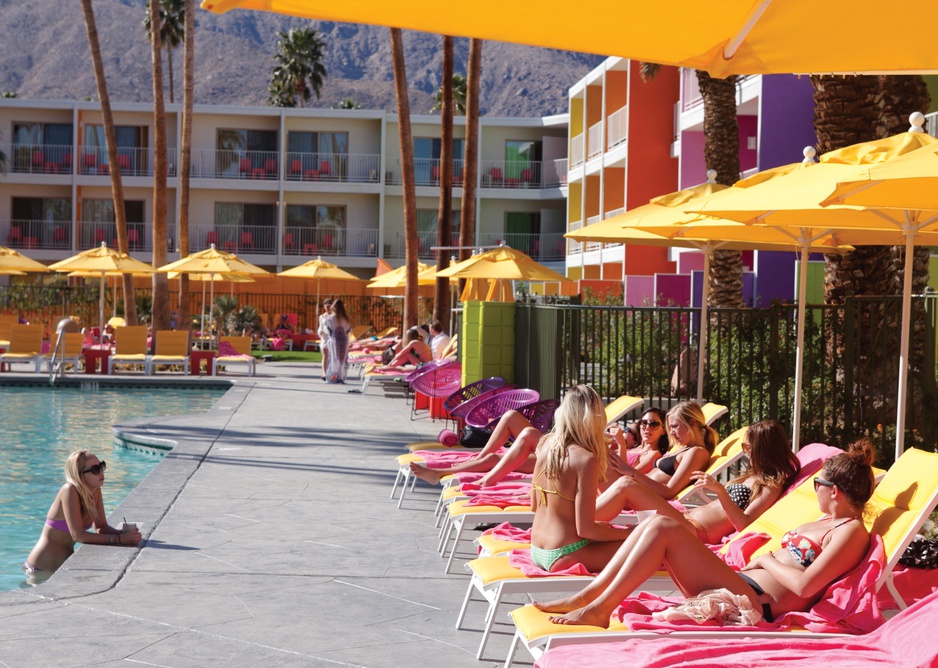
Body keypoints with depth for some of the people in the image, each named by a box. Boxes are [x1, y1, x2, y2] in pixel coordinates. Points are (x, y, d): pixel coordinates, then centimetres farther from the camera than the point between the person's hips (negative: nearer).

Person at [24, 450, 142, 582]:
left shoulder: (95, 491, 1)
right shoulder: (70, 490, -21)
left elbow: (101, 526, 4)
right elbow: (78, 535, -26)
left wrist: (123, 533, -16)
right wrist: (119, 539, -27)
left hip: (65, 561, 8)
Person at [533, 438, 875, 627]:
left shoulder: (852, 531, -5)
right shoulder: (824, 522, 25)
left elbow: (804, 586, -18)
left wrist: (766, 559, -5)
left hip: (755, 603, -10)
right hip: (739, 585, 10)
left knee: (663, 529, -19)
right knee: (656, 524, -2)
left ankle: (599, 608, -15)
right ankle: (587, 596, -6)